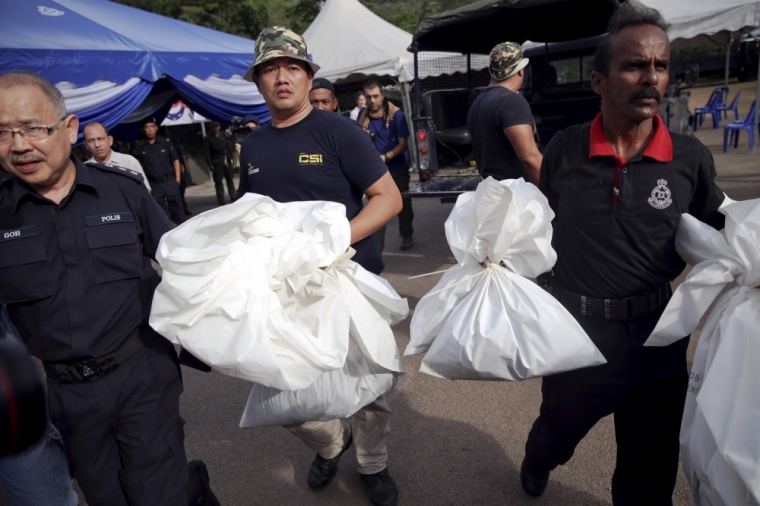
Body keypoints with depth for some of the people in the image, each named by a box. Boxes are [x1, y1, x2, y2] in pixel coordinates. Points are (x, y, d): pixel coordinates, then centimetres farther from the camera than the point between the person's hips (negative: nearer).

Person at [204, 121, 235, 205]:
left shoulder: (223, 136, 13)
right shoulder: (207, 139, 0)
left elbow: (228, 148, 14)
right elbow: (207, 153, -6)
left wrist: (230, 158, 5)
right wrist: (210, 164, -14)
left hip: (226, 161, 4)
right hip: (216, 163, -4)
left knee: (230, 180, 10)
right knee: (219, 182, -1)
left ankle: (233, 198, 20)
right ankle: (221, 202, 2)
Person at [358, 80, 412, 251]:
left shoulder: (396, 114, -12)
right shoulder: (362, 115, -2)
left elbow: (403, 144, -13)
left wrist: (385, 157, -26)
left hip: (397, 169, -2)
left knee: (403, 204, 14)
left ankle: (406, 235, 34)